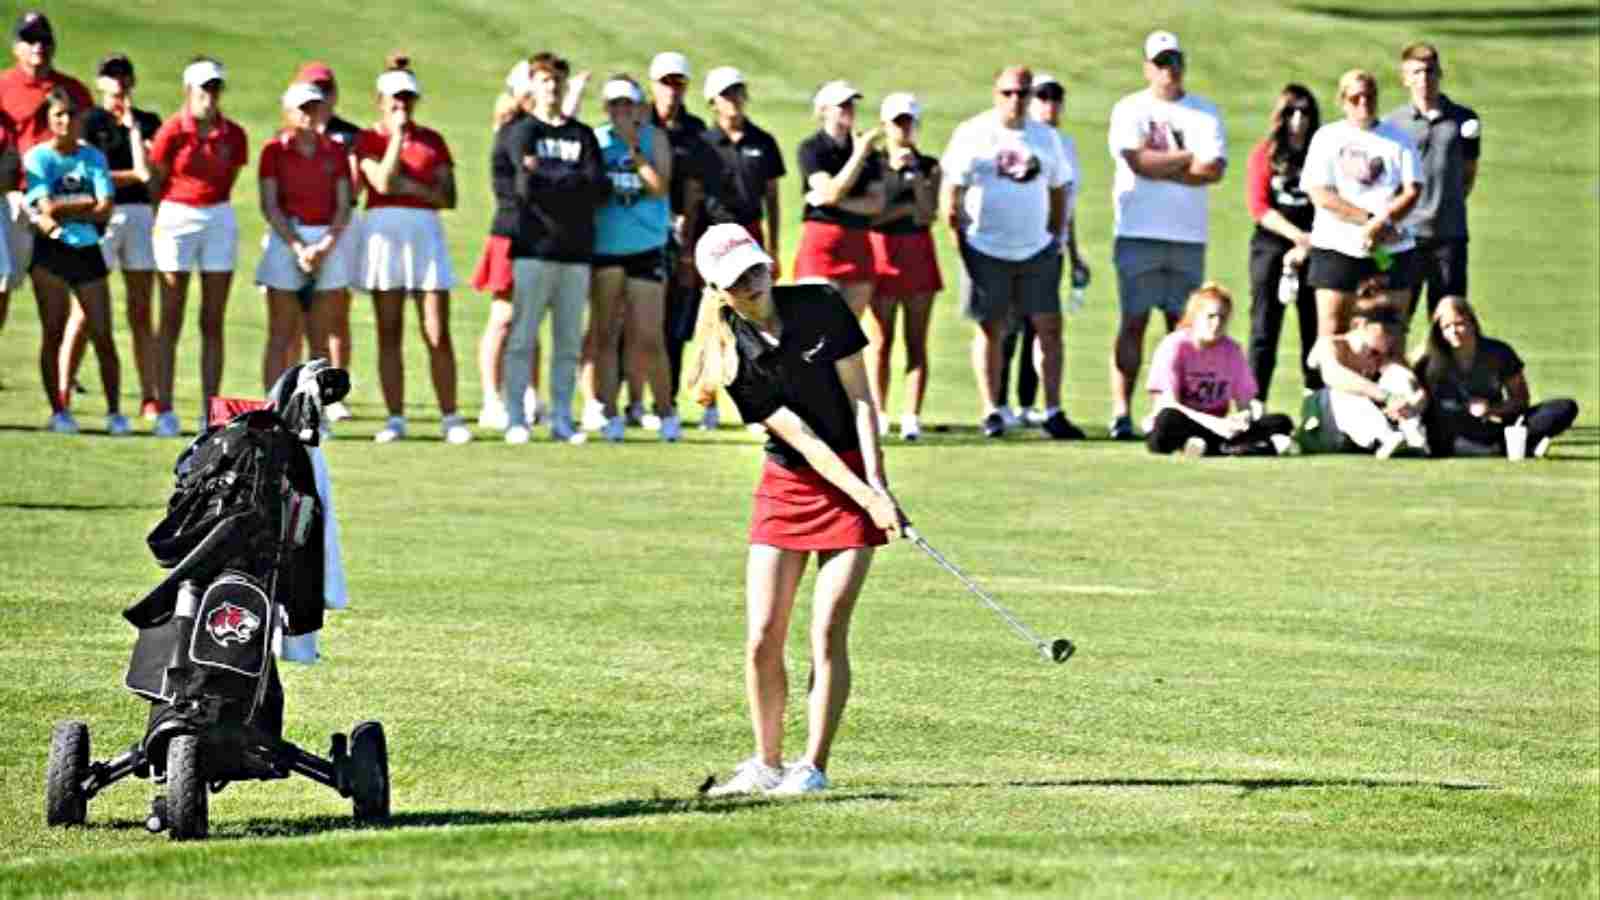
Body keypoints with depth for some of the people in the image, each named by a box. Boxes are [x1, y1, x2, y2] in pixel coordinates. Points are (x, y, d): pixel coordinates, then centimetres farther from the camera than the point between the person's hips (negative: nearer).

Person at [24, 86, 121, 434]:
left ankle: (114, 412, 3)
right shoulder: (38, 157, -1)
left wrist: (64, 210, -9)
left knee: (102, 335, -2)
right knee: (53, 332, -4)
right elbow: (47, 207, -12)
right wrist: (87, 202, -6)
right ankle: (58, 411, 1)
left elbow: (105, 210, -2)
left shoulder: (93, 157, 8)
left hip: (87, 249, 2)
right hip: (51, 250, -2)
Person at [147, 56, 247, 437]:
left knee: (213, 323, 4)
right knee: (170, 320, -1)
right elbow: (154, 180, -1)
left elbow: (227, 181, 11)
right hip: (176, 219, -3)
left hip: (220, 221, 3)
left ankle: (211, 414, 6)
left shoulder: (233, 135, 3)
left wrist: (214, 214, 7)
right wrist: (159, 222, 1)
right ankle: (164, 411, 0)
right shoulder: (173, 131, -7)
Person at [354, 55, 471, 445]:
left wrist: (415, 188, -9)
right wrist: (397, 135, -7)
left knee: (438, 335, -4)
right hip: (383, 230, -1)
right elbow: (383, 182, -11)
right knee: (389, 334, 0)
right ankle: (395, 418, 4)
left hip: (426, 232, 1)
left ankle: (450, 418, -1)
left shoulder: (432, 141, 13)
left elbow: (449, 197, 6)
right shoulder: (369, 139, 6)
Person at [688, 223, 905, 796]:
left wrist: (877, 483, -17)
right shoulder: (733, 355, -8)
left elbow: (860, 399, -6)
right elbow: (799, 436, -14)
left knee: (827, 635, -9)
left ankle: (814, 766, -1)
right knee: (761, 641, -3)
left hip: (856, 478, -2)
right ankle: (767, 765, 12)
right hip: (785, 488, 2)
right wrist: (865, 496, -23)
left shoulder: (821, 306, -8)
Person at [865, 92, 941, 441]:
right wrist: (907, 209, -8)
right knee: (880, 341, -2)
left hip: (918, 252, 1)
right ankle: (878, 415, 2)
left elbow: (928, 212, -5)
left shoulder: (929, 166, 8)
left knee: (917, 341, -1)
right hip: (882, 251, -1)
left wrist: (915, 172, -11)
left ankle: (912, 416, -3)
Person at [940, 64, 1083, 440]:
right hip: (986, 250, -3)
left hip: (1037, 250, 3)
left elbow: (1058, 191, 18)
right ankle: (991, 412, 7)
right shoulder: (973, 134, -2)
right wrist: (961, 240, -6)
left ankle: (1053, 412, 1)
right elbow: (950, 192, -1)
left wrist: (1055, 237, 11)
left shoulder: (1046, 137, 10)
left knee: (1049, 327, -2)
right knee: (989, 331, 1)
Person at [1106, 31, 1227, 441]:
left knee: (1182, 324, 3)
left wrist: (1159, 168, -9)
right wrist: (1190, 156, -6)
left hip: (1189, 236, 2)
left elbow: (1214, 170, -5)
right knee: (1134, 322, -5)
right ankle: (1121, 412, -8)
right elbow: (1138, 161, -13)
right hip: (1139, 234, -2)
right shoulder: (1129, 110, 4)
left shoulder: (1205, 113, 9)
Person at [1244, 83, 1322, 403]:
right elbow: (1258, 207, -1)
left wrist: (1307, 245, -12)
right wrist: (1298, 235, -13)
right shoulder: (1264, 155, 6)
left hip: (1314, 249, 1)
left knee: (1315, 329, 0)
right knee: (1264, 331, -3)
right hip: (1271, 247, -1)